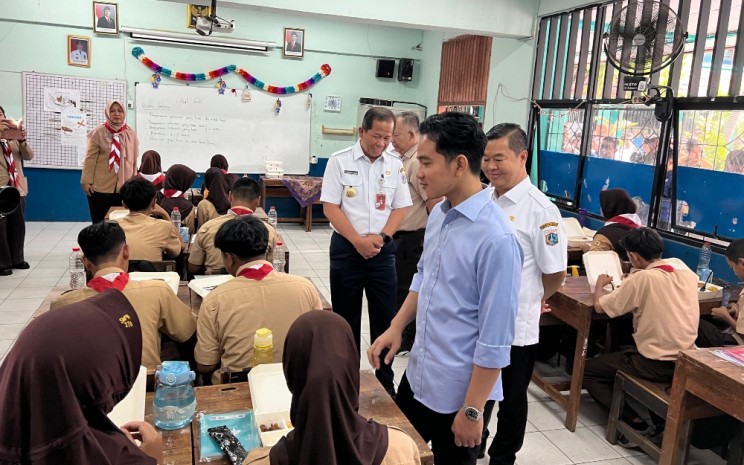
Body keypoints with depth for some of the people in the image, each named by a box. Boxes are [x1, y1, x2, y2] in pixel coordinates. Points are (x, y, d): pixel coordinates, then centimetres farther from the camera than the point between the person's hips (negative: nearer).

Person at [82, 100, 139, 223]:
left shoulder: (131, 134, 6)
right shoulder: (98, 133, -4)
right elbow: (90, 158, -4)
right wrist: (86, 181, -7)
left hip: (124, 186, 3)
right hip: (100, 186, -3)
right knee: (100, 223, 3)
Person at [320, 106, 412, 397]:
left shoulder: (395, 165, 4)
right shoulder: (340, 161, -4)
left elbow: (400, 209, 5)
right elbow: (330, 208, -7)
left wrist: (380, 237, -11)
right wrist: (358, 241, -15)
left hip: (383, 250, 2)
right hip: (346, 248, -2)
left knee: (385, 317, 6)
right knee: (346, 317, 9)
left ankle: (385, 381, 21)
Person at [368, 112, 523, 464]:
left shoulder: (496, 238, -26)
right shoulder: (438, 215, -1)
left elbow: (495, 340, -23)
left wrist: (472, 410, -17)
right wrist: (396, 327, 6)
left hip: (458, 392, -7)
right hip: (418, 376, 7)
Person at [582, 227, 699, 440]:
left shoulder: (642, 278, -18)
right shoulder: (689, 276, 0)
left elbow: (600, 306, -13)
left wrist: (600, 283, 6)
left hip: (655, 365, -7)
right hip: (686, 362, 7)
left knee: (588, 369, 11)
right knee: (622, 354, 33)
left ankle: (634, 420, -1)